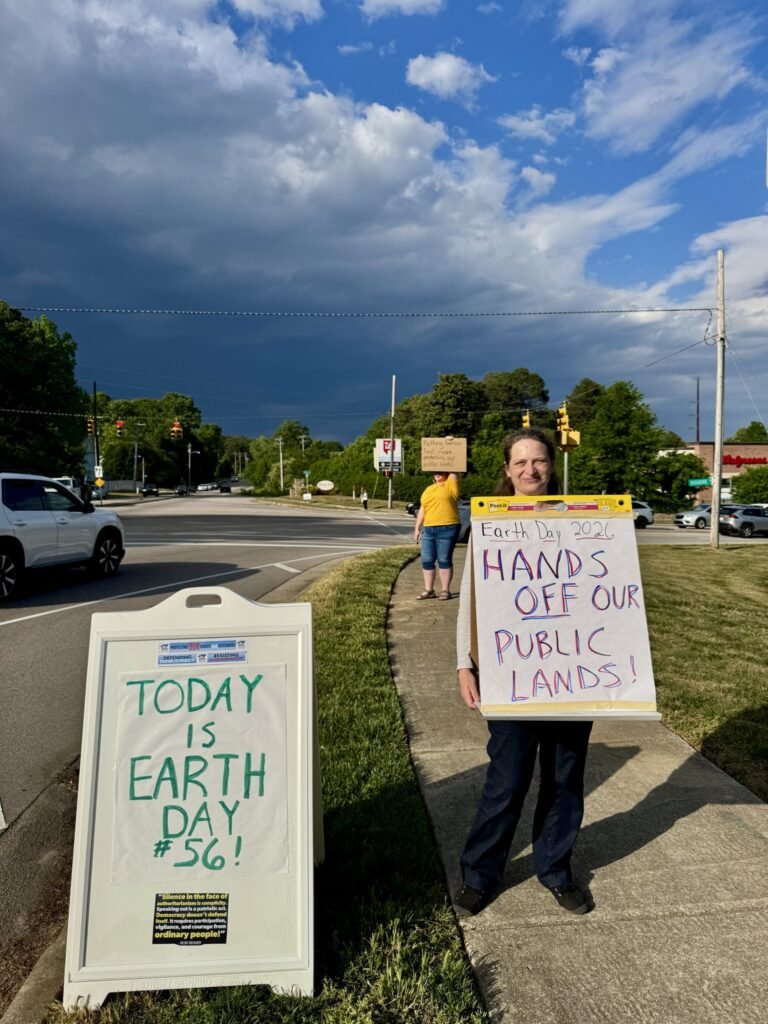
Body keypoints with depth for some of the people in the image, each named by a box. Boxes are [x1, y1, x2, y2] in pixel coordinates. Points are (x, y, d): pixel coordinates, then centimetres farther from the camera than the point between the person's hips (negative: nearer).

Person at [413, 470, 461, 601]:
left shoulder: (451, 485, 2)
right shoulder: (429, 489, 19)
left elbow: (453, 473, -14)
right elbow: (422, 509, 19)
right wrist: (417, 528, 15)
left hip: (447, 529, -6)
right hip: (428, 530, 6)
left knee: (444, 560, -1)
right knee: (427, 561, 6)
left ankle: (445, 590, 8)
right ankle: (429, 590, 16)